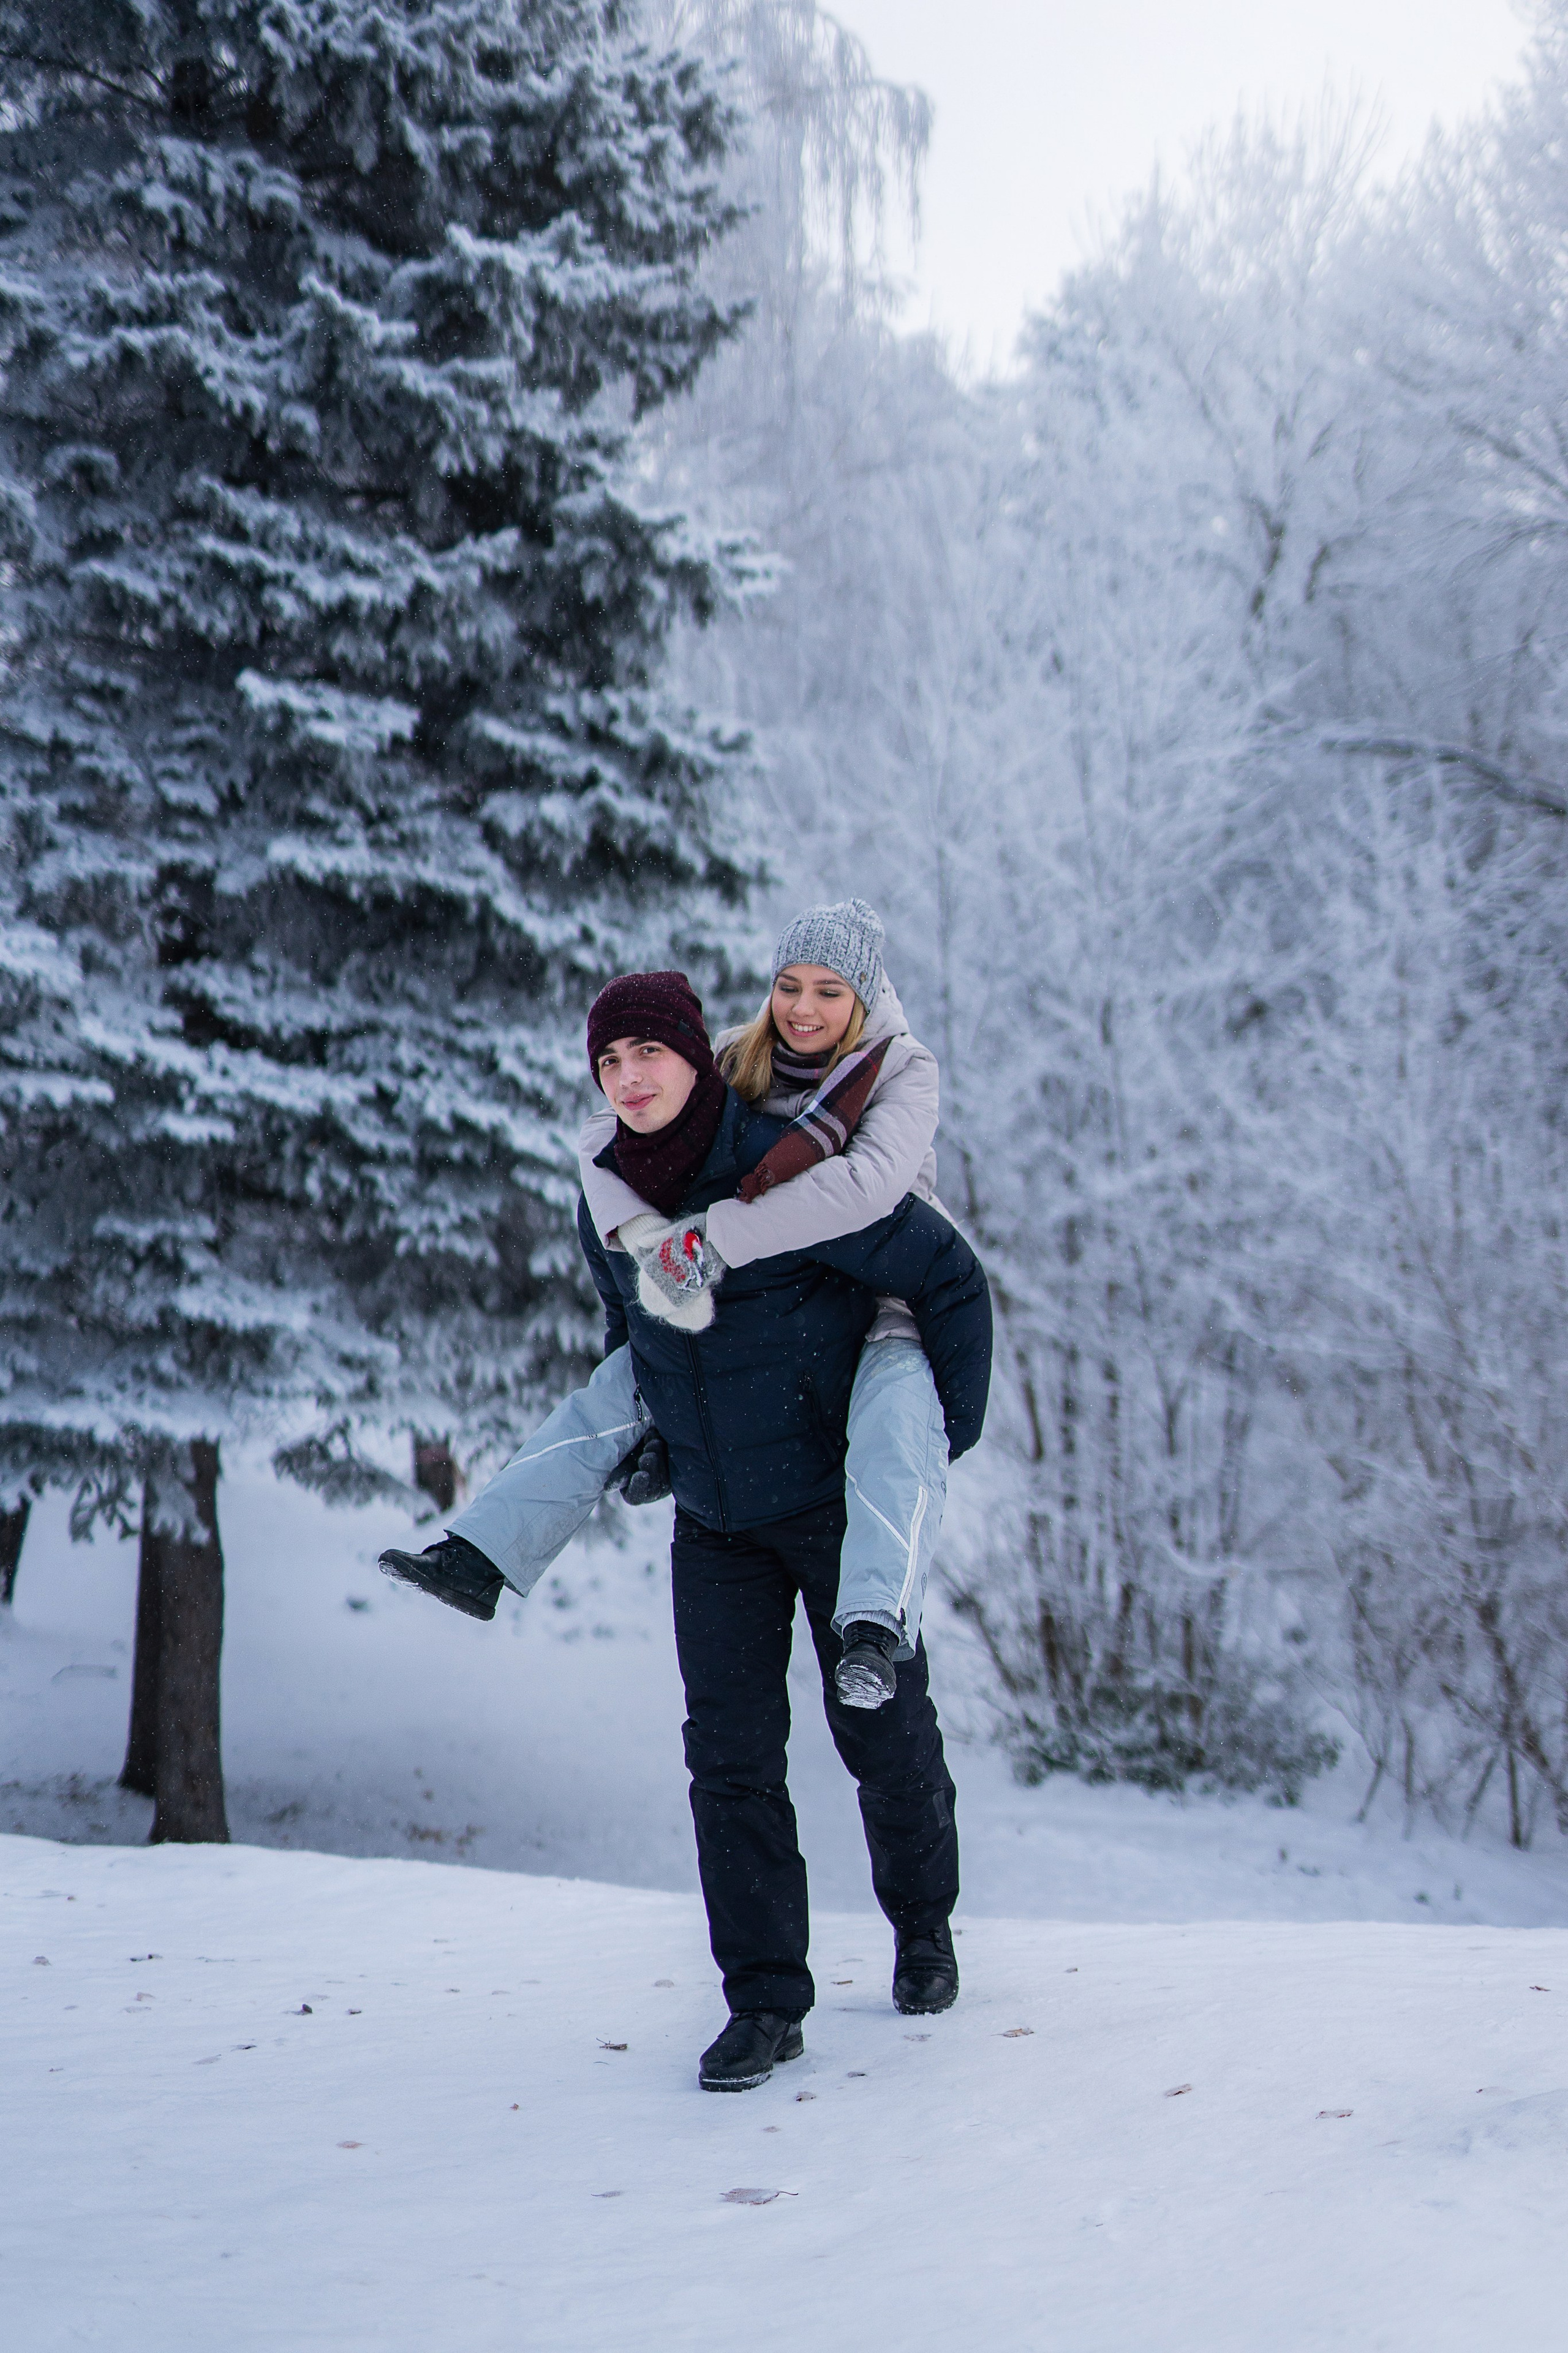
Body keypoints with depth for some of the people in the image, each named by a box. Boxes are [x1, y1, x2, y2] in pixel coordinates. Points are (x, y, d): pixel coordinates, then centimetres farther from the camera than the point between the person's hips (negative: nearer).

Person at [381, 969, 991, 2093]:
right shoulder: (609, 1209, -1)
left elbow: (949, 1271, -12)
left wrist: (952, 1428, -6)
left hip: (835, 1502, -4)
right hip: (715, 1524, 4)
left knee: (884, 1733, 7)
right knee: (731, 1759, -1)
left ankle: (925, 1925, 32)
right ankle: (766, 2001, 7)